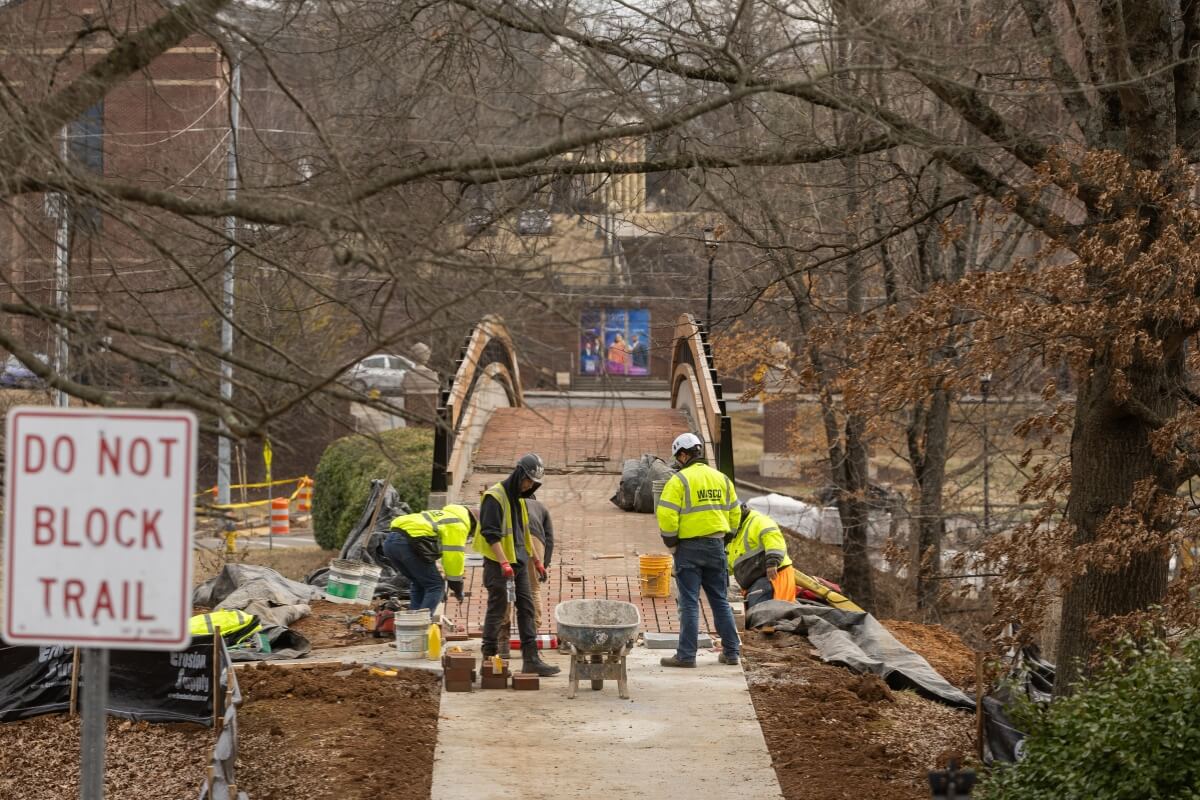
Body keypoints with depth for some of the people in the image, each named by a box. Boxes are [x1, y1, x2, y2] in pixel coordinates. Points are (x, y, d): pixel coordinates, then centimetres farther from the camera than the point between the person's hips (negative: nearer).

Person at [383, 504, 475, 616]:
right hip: (409, 543, -9)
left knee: (419, 584, 24)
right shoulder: (458, 525, 7)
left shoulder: (443, 517, 34)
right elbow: (454, 556, 2)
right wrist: (457, 588, 12)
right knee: (435, 586, 1)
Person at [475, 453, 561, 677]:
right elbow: (490, 533, -21)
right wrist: (504, 563, -26)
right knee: (497, 608, -4)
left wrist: (535, 560, 23)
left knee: (526, 607, 4)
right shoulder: (495, 497, -14)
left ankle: (531, 659, 5)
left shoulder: (519, 498, 15)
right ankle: (489, 657, 5)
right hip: (498, 563, -8)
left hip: (518, 562, 8)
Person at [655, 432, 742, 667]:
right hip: (716, 547, 5)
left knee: (689, 603, -2)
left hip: (689, 548, -5)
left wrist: (670, 543, -4)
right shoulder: (721, 479, 9)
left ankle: (686, 655, -2)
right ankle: (732, 652, 15)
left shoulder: (679, 480, -11)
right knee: (720, 600, 14)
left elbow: (666, 516, -17)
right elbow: (735, 513, 13)